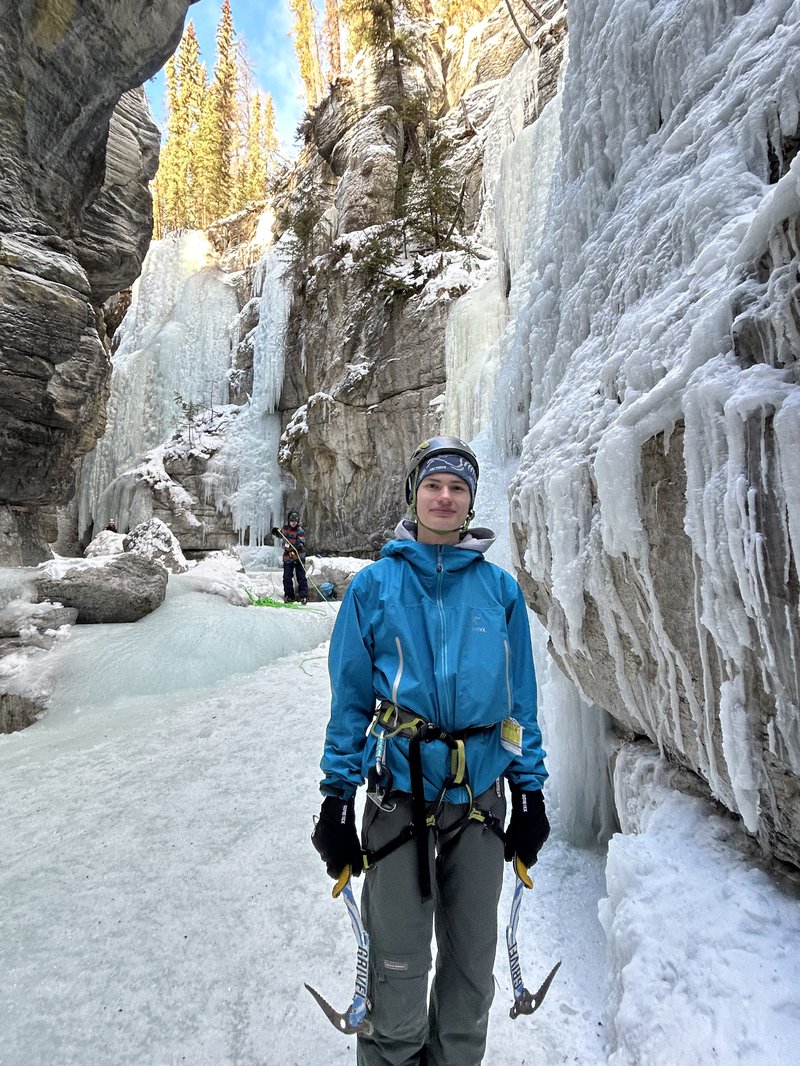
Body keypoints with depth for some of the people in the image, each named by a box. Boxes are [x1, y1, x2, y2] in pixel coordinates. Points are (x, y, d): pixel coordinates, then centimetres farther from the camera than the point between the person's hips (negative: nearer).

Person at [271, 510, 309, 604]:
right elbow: (281, 535, 30)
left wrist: (299, 546, -37)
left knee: (301, 577, -3)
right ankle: (289, 596, 17)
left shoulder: (300, 531, -6)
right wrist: (276, 532, 11)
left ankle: (304, 596, 2)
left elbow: (301, 543, -16)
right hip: (287, 556, 5)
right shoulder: (285, 529, 8)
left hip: (298, 556, -4)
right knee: (287, 578, 6)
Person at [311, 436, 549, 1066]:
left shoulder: (500, 588, 3)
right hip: (399, 790, -2)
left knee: (472, 964, 18)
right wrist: (337, 798, -3)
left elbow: (521, 699, 7)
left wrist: (530, 791, 5)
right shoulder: (375, 584, -2)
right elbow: (349, 697, -1)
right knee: (399, 967, 9)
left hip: (481, 792, 2)